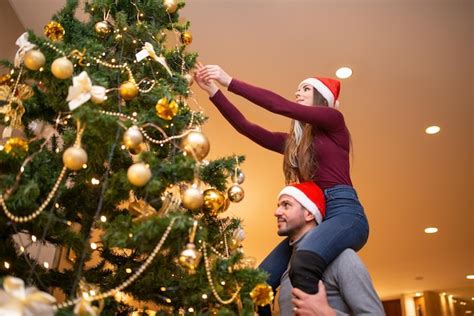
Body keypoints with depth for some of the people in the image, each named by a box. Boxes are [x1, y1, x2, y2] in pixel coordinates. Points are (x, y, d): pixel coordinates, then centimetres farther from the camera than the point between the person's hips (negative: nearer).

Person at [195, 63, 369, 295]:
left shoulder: (334, 121, 5)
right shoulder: (293, 141, 23)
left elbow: (279, 105, -6)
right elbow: (245, 126, 16)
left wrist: (230, 81, -5)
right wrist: (212, 90, 10)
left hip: (343, 211, -7)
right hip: (311, 220, 7)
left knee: (302, 264, -37)